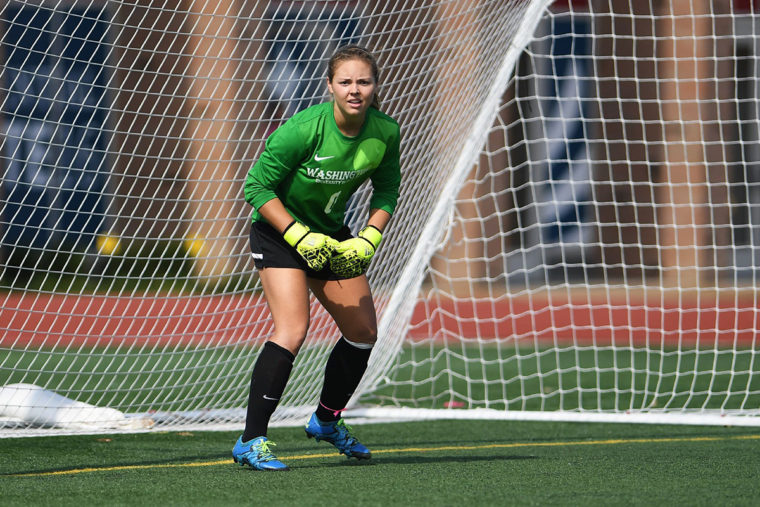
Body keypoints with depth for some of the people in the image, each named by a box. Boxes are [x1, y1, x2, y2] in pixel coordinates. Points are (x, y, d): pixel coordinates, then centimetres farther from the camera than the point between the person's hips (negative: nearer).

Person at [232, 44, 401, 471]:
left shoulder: (386, 133, -12)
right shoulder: (304, 129, -28)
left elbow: (386, 190, 5)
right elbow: (257, 186, -20)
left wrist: (369, 239, -10)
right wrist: (300, 237, -26)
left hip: (331, 232, 7)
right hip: (279, 228, -6)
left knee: (363, 332, 11)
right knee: (292, 331, -22)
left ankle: (328, 419, 35)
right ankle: (251, 442, -18)